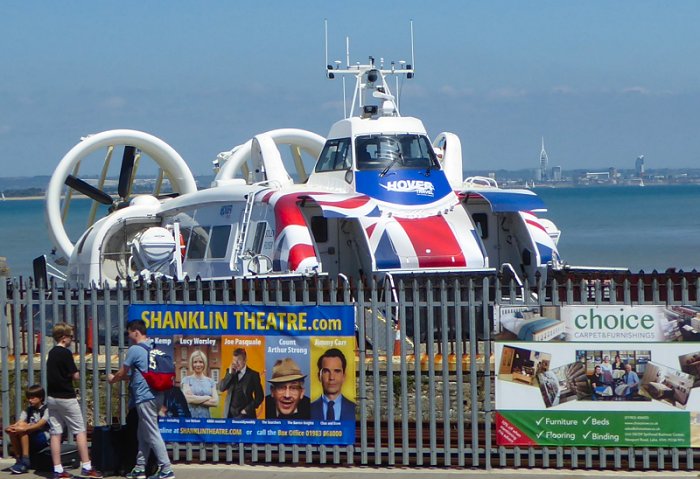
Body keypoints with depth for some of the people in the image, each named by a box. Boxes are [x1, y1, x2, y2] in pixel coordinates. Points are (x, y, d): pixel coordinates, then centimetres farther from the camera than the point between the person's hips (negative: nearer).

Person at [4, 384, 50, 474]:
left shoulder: (46, 410, 0)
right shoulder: (27, 411, 17)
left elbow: (40, 424, -18)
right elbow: (18, 423, -1)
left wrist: (24, 429, -34)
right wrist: (10, 427, -26)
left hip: (44, 438, -5)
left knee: (22, 425, -28)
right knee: (12, 431, -22)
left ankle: (25, 460, -31)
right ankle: (18, 459, -17)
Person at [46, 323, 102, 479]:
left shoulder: (51, 353, 11)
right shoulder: (65, 353, -13)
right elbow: (75, 376, -13)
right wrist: (74, 373, 7)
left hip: (52, 397, 7)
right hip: (66, 398, -7)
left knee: (55, 433, 4)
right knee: (80, 431, 0)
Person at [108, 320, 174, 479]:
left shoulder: (135, 350, -11)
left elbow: (122, 373, -1)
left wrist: (112, 379, 20)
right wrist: (121, 377, 31)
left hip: (144, 397, -9)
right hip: (156, 395, 9)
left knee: (152, 434, -8)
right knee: (143, 435, 16)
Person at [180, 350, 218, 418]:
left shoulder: (210, 381, 11)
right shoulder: (187, 380, 3)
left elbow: (216, 402, 1)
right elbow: (188, 399, -11)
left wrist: (197, 400, -7)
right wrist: (207, 398, -3)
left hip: (206, 416, 3)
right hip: (190, 417, -3)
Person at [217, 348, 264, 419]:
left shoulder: (253, 375, 0)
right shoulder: (230, 372, 11)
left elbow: (259, 397, 0)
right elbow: (221, 388, 0)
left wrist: (247, 409, -8)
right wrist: (230, 373, -9)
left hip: (244, 415, -4)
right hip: (230, 414, 4)